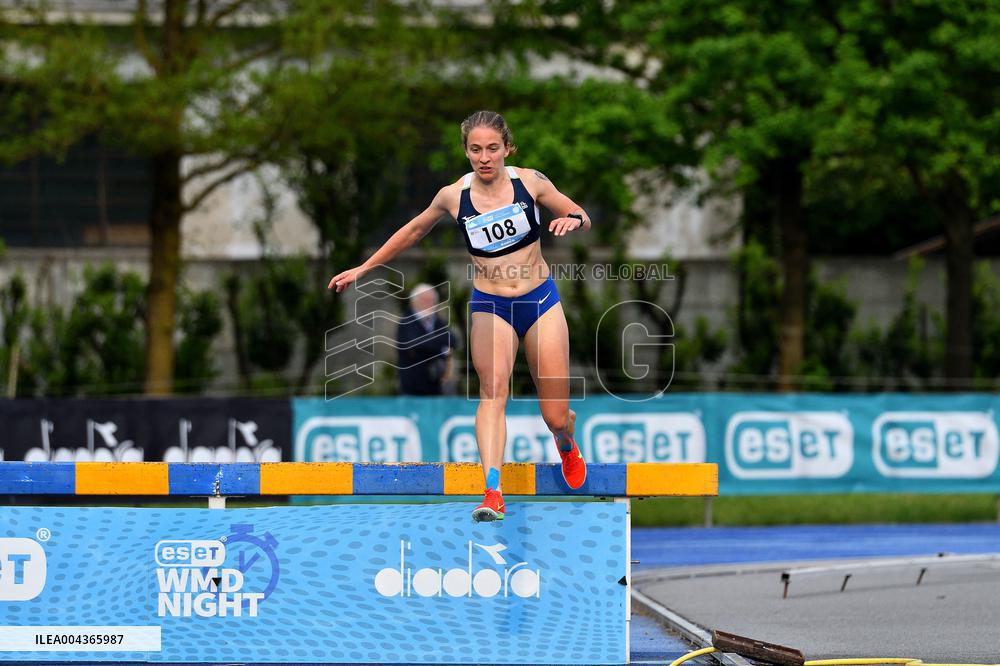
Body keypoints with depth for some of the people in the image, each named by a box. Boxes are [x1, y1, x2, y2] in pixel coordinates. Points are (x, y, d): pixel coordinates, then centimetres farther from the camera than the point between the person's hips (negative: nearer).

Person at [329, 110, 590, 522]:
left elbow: (583, 219, 5)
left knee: (555, 416, 2)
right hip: (488, 306, 0)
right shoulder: (453, 197, -4)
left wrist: (572, 221, -19)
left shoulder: (530, 182, -6)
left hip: (540, 301, 0)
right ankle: (492, 494, -39)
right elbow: (414, 230, 15)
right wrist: (364, 267, 18)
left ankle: (566, 445, 42)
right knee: (492, 390, -27)